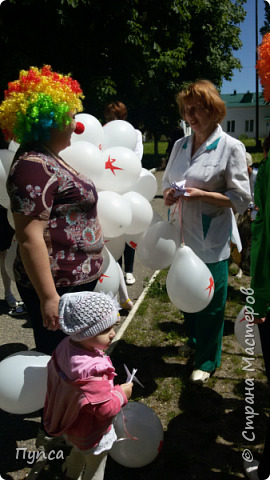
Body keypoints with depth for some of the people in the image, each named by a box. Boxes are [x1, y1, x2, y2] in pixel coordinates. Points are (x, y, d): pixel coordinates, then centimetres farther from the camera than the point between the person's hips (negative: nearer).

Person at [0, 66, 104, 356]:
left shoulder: (48, 159, 12)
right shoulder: (33, 166, -20)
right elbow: (29, 236, -25)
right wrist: (48, 297, -26)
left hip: (76, 280, 10)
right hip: (58, 287, -10)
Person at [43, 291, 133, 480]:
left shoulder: (65, 347, -20)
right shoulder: (92, 372, -45)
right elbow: (105, 409, -34)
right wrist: (122, 393, -17)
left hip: (72, 422, 8)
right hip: (91, 435, -8)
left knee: (78, 452, 37)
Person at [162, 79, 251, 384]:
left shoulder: (231, 148, -10)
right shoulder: (180, 145, 7)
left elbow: (241, 199, -12)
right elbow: (167, 181, 17)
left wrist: (201, 194, -22)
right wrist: (169, 194, -6)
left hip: (211, 241, -5)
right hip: (182, 235, 6)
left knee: (210, 302, 6)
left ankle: (207, 360, 27)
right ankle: (195, 340, 46)